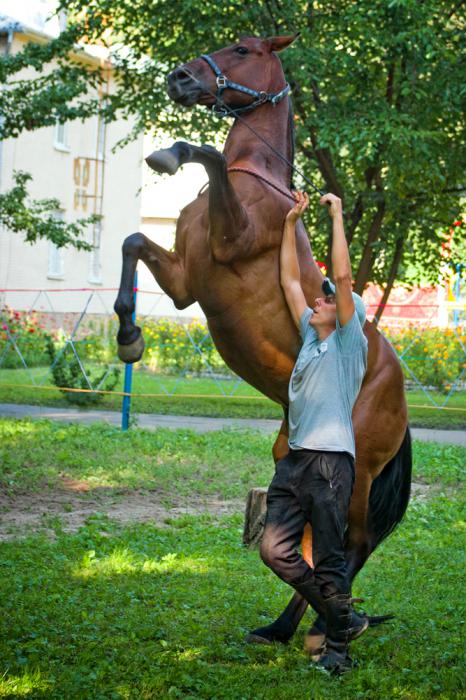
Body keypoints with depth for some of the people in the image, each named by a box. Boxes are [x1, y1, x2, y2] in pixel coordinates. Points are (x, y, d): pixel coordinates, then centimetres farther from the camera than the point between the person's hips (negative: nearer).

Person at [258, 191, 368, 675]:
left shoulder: (349, 342, 2)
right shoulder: (310, 335, 20)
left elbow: (342, 275, -8)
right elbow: (289, 280, 23)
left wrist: (337, 215, -4)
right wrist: (291, 222, 21)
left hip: (330, 461, -7)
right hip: (295, 458, 7)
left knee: (328, 560, -4)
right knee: (275, 549, 0)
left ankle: (337, 645, 8)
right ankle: (344, 620, 14)